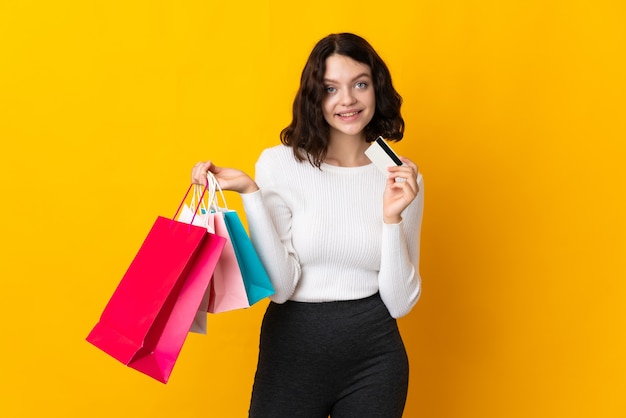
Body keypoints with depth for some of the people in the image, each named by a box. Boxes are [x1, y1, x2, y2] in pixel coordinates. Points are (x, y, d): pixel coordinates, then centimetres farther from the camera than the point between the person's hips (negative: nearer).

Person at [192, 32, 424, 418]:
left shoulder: (402, 178, -1)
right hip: (292, 350, -1)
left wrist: (392, 216, -17)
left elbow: (400, 303, -5)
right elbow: (281, 286, -12)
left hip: (374, 357, 1)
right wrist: (250, 193, -18)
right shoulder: (279, 164, -6)